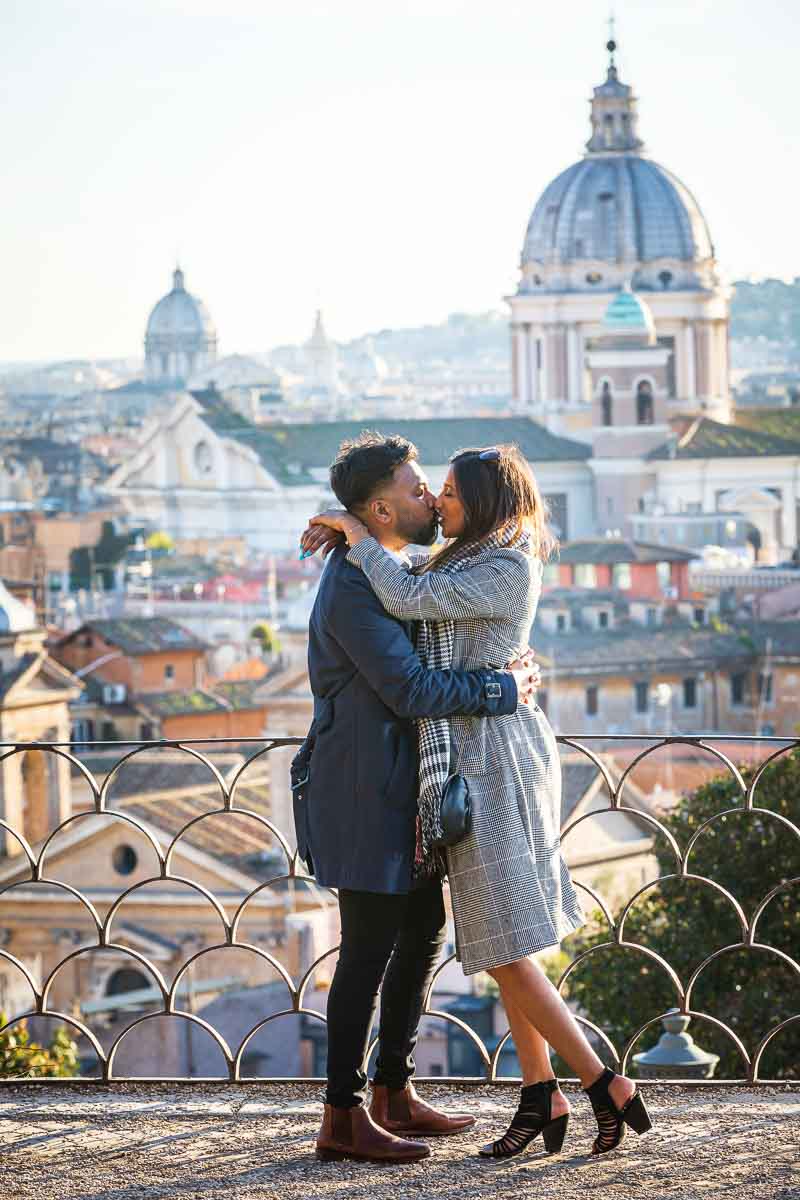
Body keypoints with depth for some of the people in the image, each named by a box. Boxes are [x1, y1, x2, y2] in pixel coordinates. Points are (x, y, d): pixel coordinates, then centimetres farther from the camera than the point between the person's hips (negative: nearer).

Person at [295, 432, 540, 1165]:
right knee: (370, 946, -6)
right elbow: (409, 691, -25)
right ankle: (343, 1119, 0)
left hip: (400, 783, 10)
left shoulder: (390, 570, 13)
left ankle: (393, 1094, 24)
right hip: (364, 789, -10)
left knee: (423, 928, 15)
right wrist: (504, 690, -15)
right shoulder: (353, 589, -20)